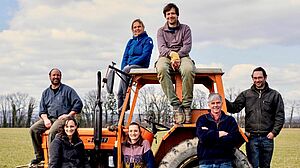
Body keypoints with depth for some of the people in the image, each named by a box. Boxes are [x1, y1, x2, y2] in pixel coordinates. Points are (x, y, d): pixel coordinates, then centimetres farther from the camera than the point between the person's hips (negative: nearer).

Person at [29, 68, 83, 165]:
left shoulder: (67, 90, 6)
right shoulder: (46, 93, 20)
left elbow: (78, 103, -2)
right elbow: (42, 110, 16)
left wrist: (68, 115, -11)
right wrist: (45, 119, -5)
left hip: (62, 118, -5)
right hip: (49, 118, 5)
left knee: (52, 132, -34)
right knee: (33, 130, -17)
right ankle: (39, 155, -7)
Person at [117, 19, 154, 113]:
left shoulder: (147, 40, 5)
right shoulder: (130, 42, 24)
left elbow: (145, 56, -8)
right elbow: (125, 57, 18)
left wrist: (130, 64, -15)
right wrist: (123, 67, -2)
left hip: (141, 66, -6)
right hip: (129, 66, 6)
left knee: (125, 70, -35)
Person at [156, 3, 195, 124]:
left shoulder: (185, 29, 19)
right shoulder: (161, 31, 21)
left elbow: (187, 46, 4)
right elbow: (161, 48, 5)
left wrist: (177, 56, -15)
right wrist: (172, 54, -18)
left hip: (182, 56, 0)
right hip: (166, 56, 1)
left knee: (188, 70, -39)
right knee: (162, 69, -38)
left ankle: (186, 105, -33)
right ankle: (175, 105, -39)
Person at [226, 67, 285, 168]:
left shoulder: (274, 95, 6)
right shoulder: (246, 94, 9)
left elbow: (280, 116, 4)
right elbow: (235, 107, 0)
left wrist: (274, 132, -7)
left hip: (267, 138, 0)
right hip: (252, 138, 0)